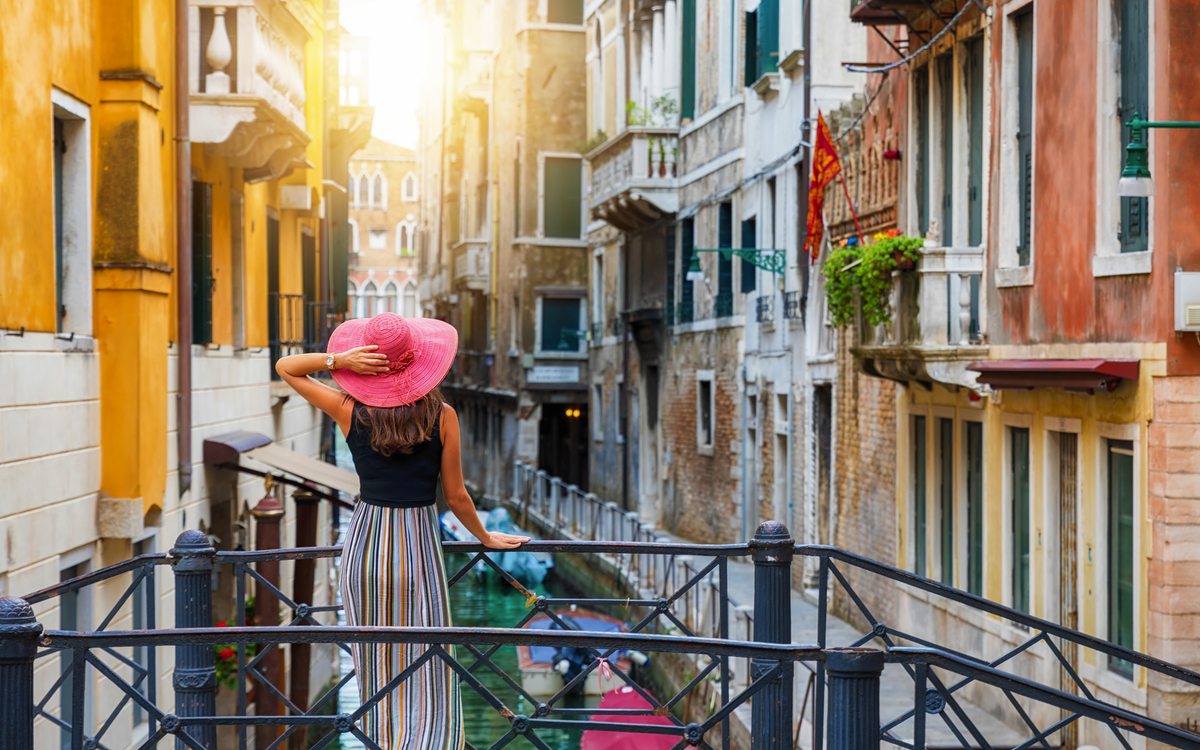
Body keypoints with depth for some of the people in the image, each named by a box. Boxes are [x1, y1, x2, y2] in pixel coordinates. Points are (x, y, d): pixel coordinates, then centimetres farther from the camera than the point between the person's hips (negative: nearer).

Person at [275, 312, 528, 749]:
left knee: (375, 669, 14)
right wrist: (486, 538, 17)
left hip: (365, 545, 2)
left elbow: (285, 367, 7)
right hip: (419, 545, -2)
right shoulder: (442, 417, -8)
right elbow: (455, 496, -1)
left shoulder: (350, 412, -5)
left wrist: (339, 360, -9)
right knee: (427, 677, 2)